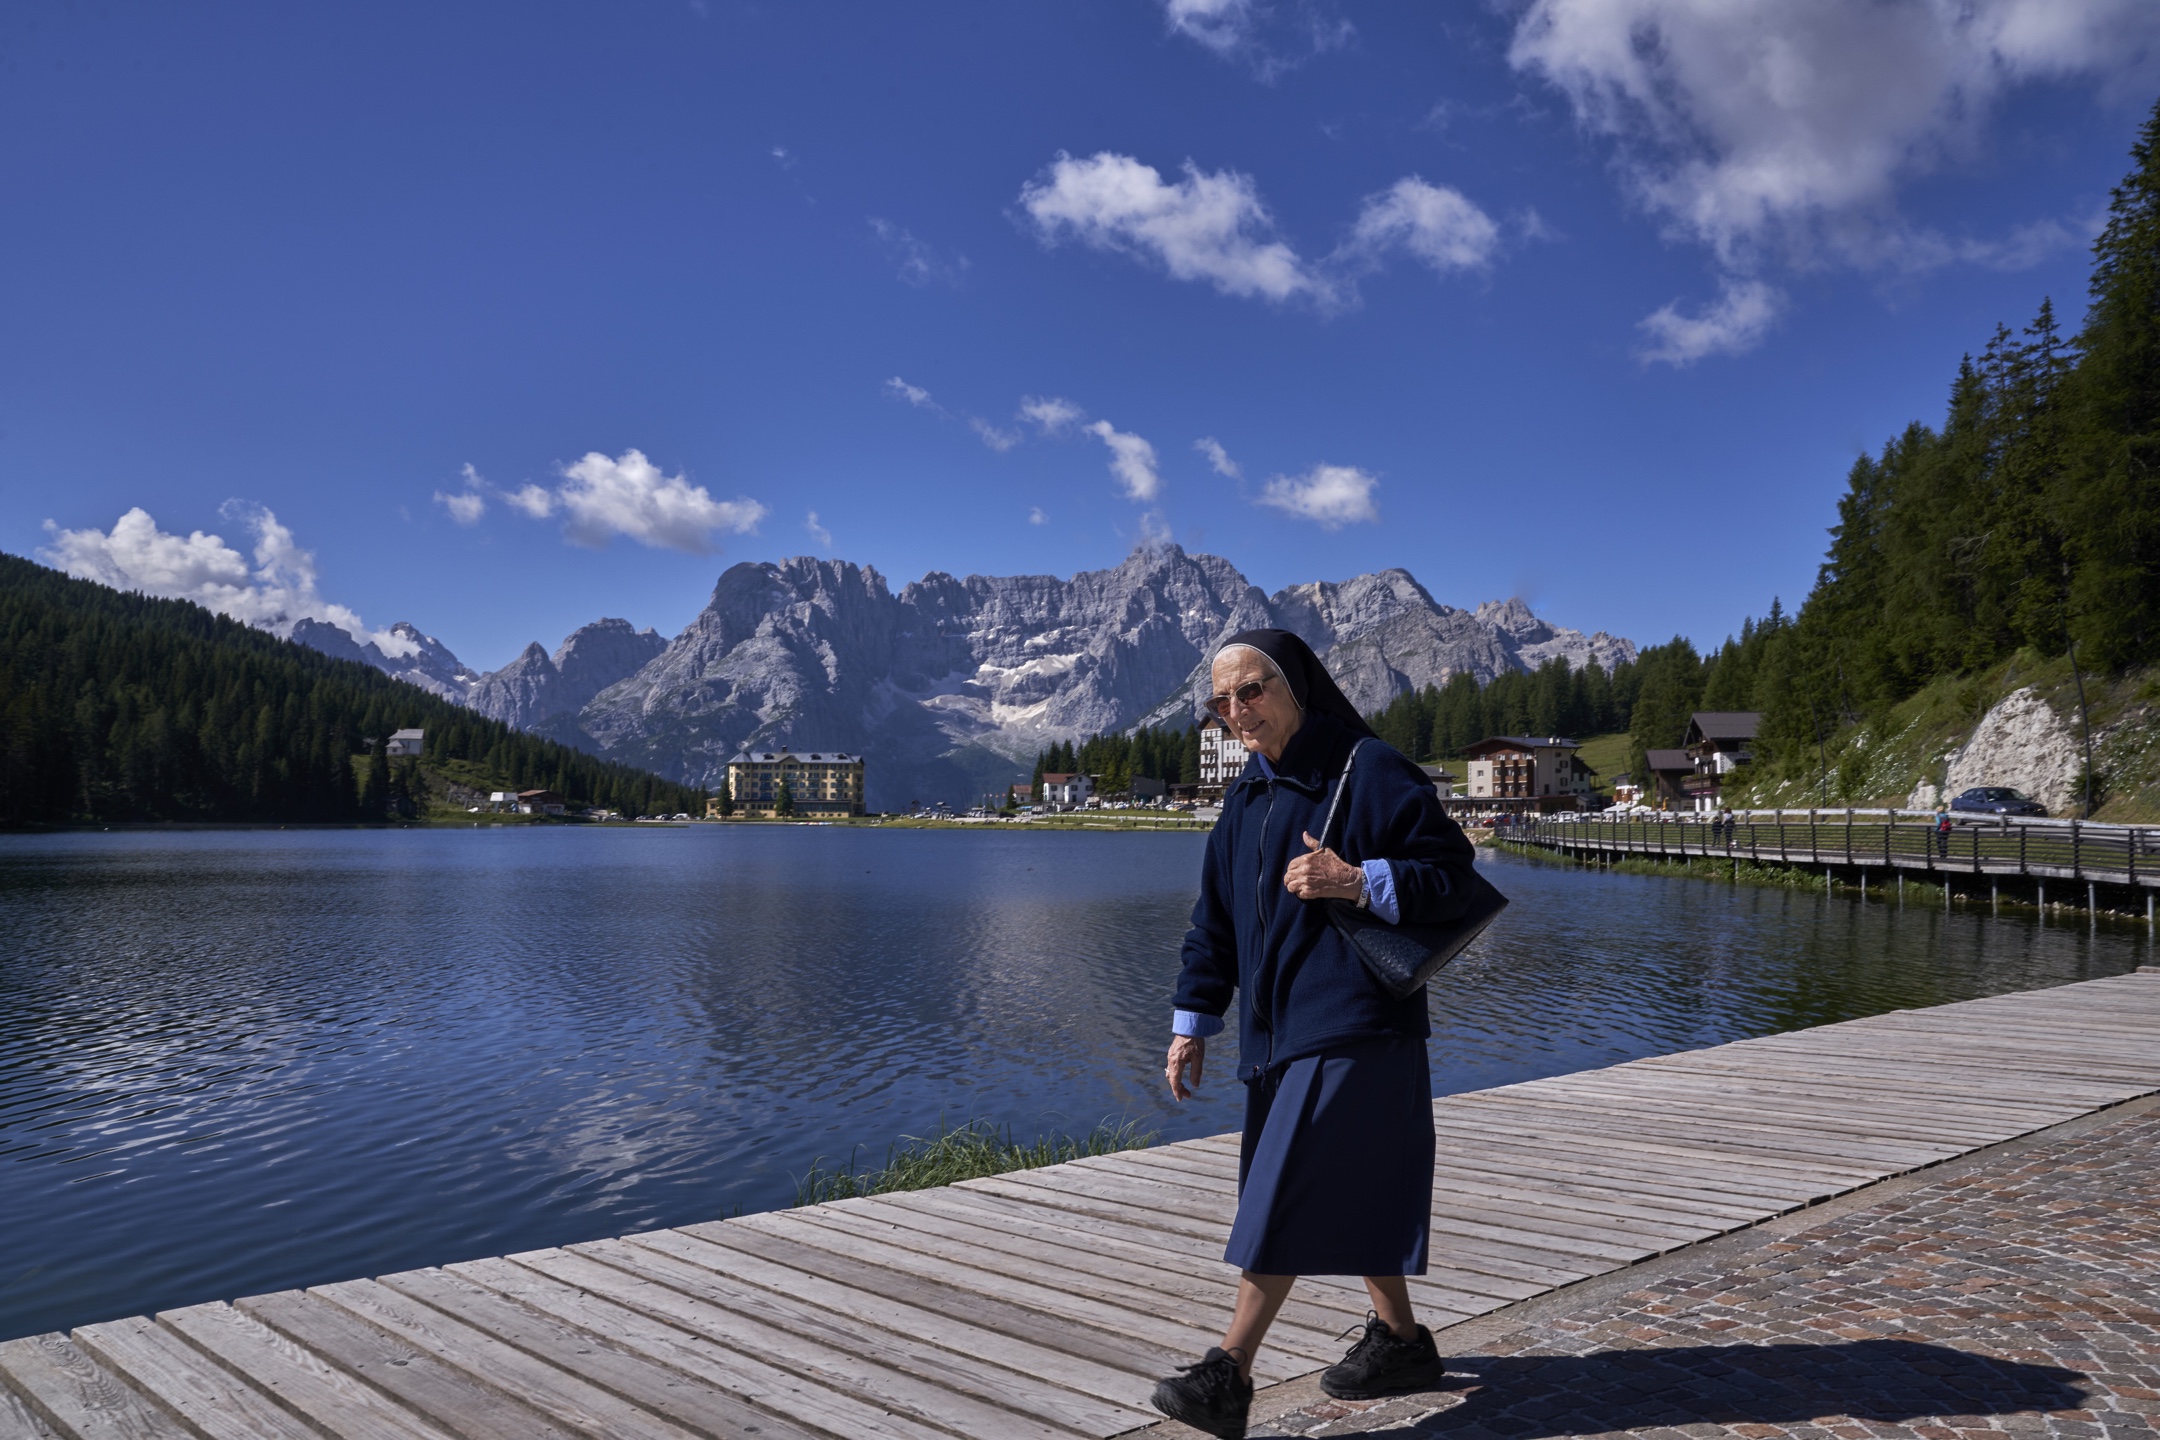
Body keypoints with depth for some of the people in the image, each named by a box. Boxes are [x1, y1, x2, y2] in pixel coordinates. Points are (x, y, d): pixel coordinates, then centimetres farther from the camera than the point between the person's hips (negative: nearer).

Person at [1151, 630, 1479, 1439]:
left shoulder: (1369, 773, -10)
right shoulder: (1247, 798, 12)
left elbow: (1452, 869, -11)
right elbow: (1215, 918, 15)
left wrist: (1358, 882, -25)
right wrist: (1192, 1024, 13)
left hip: (1350, 1029, -8)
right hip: (1276, 1032, 8)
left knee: (1286, 1197, -9)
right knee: (1349, 1193, 16)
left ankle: (1229, 1374, -5)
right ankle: (1400, 1341, 32)